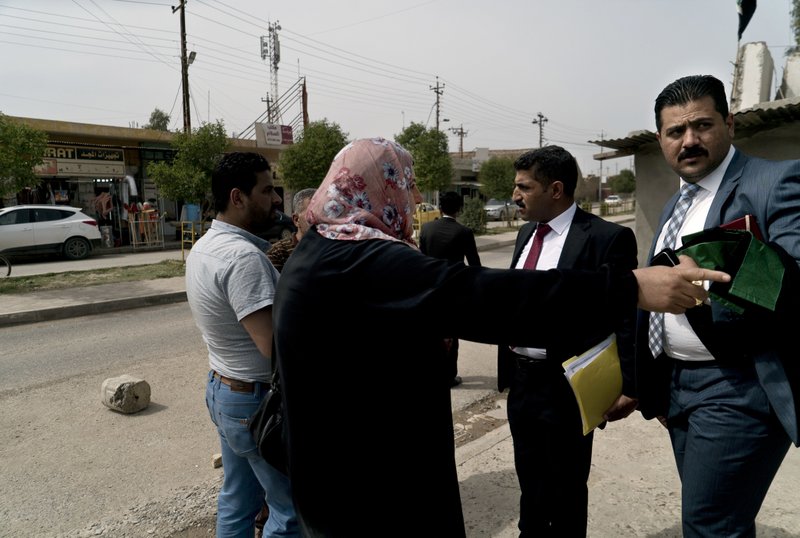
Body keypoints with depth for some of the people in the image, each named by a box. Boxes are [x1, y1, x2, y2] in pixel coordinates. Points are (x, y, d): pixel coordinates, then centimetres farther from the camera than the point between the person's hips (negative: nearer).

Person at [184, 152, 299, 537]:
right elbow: (273, 345, -30)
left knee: (236, 501, 20)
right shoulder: (242, 256, -25)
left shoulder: (204, 246, 6)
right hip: (258, 400, -9)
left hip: (222, 389, 10)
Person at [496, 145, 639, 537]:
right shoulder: (526, 233, 8)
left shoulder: (607, 238, -15)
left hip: (566, 385, -7)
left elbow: (626, 318, -15)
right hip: (521, 379, 7)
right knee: (530, 479, 23)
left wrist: (627, 385, -17)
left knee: (566, 487, 14)